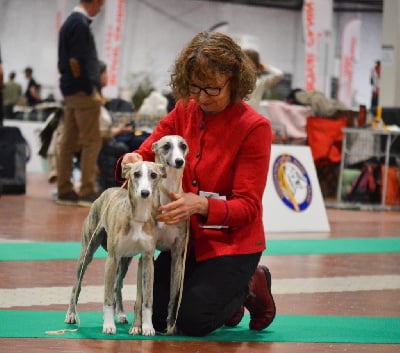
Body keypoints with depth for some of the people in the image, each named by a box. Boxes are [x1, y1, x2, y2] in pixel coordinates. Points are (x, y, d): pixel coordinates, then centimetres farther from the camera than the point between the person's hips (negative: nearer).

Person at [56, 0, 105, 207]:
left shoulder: (70, 22, 15)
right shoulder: (80, 24, -15)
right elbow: (79, 61, -21)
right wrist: (92, 90, -16)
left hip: (70, 92, 10)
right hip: (83, 92, -10)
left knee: (69, 142, 9)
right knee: (92, 142, -6)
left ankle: (64, 191, 12)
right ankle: (87, 192, -6)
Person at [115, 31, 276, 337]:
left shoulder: (254, 127, -17)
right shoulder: (183, 113, -2)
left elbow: (247, 206, -20)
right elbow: (145, 156, -1)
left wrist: (201, 205, -38)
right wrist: (131, 162, -27)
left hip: (231, 242, -5)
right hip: (184, 237, 5)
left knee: (192, 321, -15)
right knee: (156, 317, -2)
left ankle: (249, 287, 15)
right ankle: (224, 297, 25)